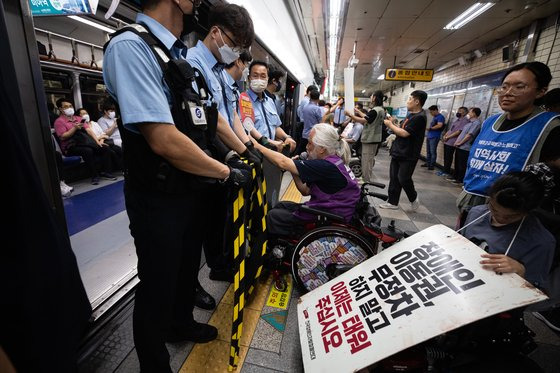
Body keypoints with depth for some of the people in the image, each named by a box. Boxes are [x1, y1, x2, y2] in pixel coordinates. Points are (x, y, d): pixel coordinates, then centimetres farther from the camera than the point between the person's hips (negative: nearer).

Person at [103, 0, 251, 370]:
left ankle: (182, 324, 56)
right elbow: (165, 141, -28)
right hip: (159, 200, -8)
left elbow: (210, 118, 17)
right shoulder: (130, 46, -18)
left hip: (193, 189, 9)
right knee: (158, 285, 12)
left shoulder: (181, 56, 10)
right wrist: (227, 173, -17)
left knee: (187, 267, 27)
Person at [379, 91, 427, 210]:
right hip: (398, 152, 9)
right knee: (394, 178, 9)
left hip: (408, 155, -9)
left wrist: (390, 125, -9)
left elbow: (404, 133, -21)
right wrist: (392, 123, 4)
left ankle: (414, 198, 22)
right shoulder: (410, 115, 16)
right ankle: (393, 202, 18)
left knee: (403, 179, -4)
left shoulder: (419, 117, -15)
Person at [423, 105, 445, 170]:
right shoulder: (434, 117, 21)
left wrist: (430, 128, -12)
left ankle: (432, 165, -2)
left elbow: (439, 125, -21)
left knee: (433, 152, -6)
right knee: (428, 151, 14)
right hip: (429, 136, 9)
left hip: (434, 137, -9)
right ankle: (427, 163, 23)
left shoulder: (440, 117, -7)